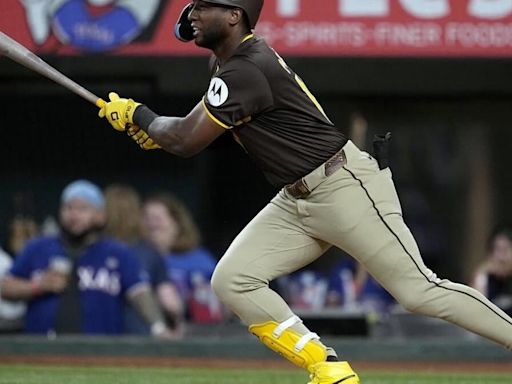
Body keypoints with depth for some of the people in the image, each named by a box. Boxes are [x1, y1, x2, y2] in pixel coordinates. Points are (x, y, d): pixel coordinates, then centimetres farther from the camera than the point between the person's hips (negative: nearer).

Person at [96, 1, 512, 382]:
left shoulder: (245, 72, -20)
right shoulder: (229, 60, 11)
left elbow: (186, 142, -17)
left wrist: (136, 114, 1)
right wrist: (156, 128, 7)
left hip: (346, 187, -10)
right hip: (295, 204, 10)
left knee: (420, 291, -13)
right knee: (232, 281, -3)